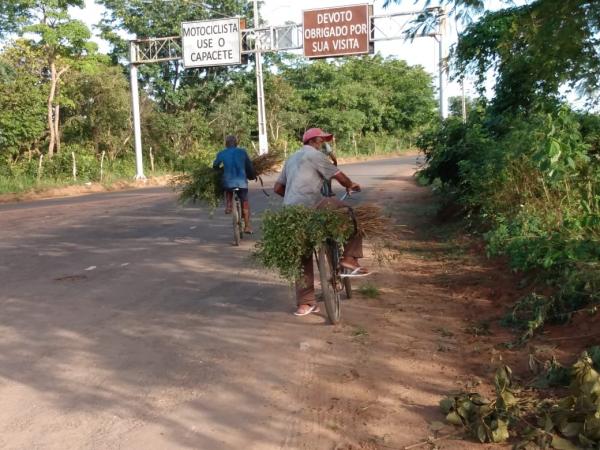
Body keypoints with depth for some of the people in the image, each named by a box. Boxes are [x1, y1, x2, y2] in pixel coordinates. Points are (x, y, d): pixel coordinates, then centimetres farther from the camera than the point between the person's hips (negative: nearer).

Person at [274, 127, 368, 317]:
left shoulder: (292, 158, 28)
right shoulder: (315, 155, 4)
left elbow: (278, 188, 27)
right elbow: (339, 176, 3)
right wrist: (351, 185, 23)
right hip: (311, 205, -8)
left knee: (303, 258, 13)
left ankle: (305, 303, 14)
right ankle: (349, 258, -3)